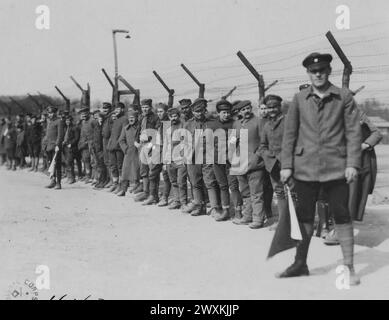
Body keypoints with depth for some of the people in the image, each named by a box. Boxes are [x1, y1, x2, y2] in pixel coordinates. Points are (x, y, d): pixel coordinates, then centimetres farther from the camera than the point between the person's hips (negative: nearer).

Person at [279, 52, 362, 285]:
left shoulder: (344, 97, 2)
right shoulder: (299, 99, 6)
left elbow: (354, 131, 0)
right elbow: (290, 133, 7)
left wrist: (352, 163, -8)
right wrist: (286, 165, 1)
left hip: (336, 167, -2)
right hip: (305, 167, 2)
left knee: (342, 216, 2)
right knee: (304, 217, 9)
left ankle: (349, 267, 13)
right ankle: (300, 264, 22)